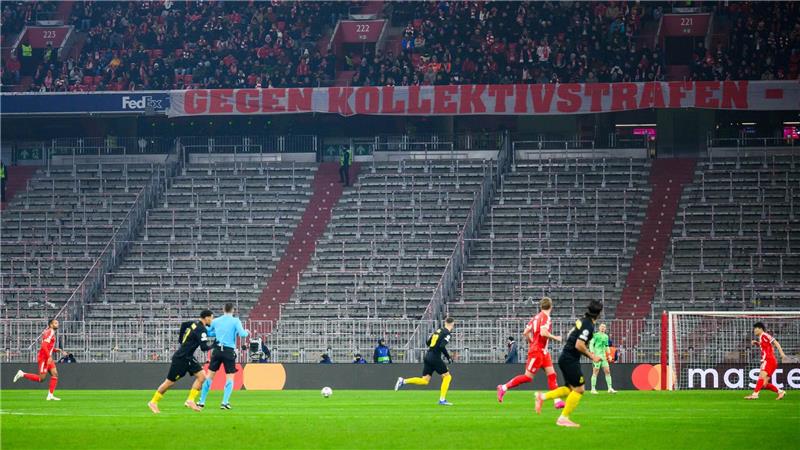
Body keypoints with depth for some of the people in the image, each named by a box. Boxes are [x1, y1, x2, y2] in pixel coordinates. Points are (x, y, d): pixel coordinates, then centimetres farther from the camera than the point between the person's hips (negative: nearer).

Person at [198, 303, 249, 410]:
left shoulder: (216, 321, 9)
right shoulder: (235, 321, -3)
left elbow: (209, 332, 23)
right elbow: (242, 334, -13)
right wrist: (247, 332, 9)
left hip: (217, 350, 3)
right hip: (229, 351, -3)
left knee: (209, 376, 10)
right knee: (230, 378, 4)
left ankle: (202, 402, 9)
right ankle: (225, 402, -7)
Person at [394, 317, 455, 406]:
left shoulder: (438, 330, 16)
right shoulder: (447, 333, -8)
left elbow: (428, 342, 21)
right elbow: (442, 346, -21)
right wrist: (448, 357, -12)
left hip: (428, 355, 7)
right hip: (435, 358, -7)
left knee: (425, 381, 8)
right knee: (447, 376, 6)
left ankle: (403, 381, -6)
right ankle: (442, 399, 2)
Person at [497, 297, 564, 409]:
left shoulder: (536, 317, 10)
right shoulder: (545, 317, -14)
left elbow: (526, 333, 11)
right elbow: (543, 333, -27)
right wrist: (555, 338, -12)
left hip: (543, 351, 9)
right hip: (537, 351, -9)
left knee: (552, 374, 3)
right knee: (528, 377, -5)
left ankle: (557, 401, -1)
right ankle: (503, 388, 1)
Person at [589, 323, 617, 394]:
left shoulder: (606, 336, 17)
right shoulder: (595, 335, -2)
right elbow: (591, 344, -7)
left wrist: (609, 355, 18)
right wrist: (592, 353, -17)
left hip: (604, 356, 6)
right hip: (597, 356, -6)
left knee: (607, 371, 1)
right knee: (595, 372, -5)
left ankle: (610, 388, 3)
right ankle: (593, 389, -1)